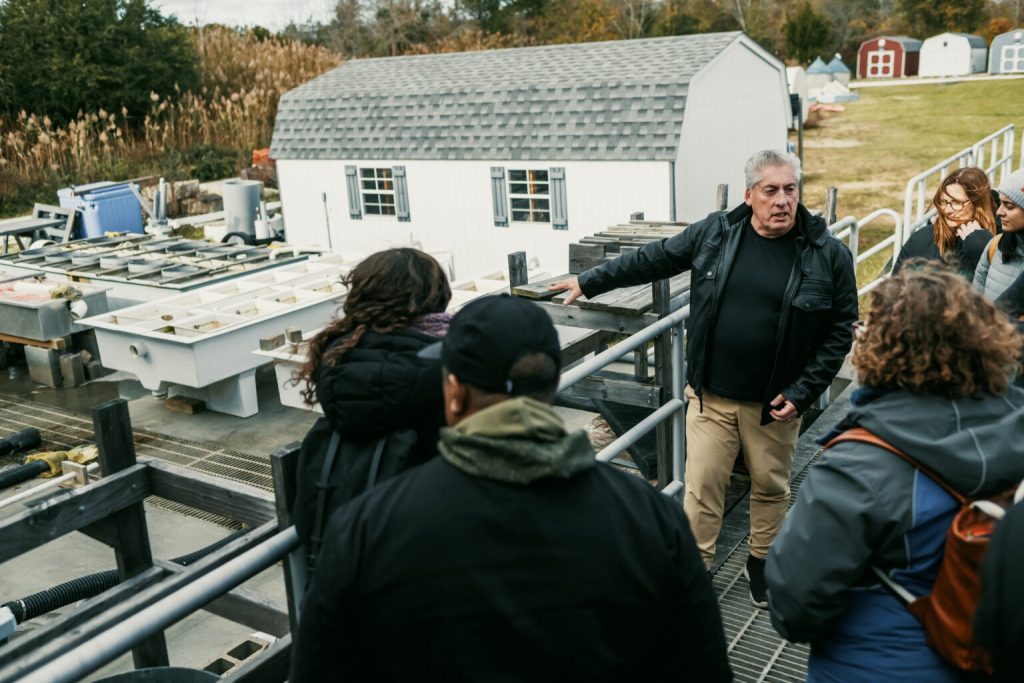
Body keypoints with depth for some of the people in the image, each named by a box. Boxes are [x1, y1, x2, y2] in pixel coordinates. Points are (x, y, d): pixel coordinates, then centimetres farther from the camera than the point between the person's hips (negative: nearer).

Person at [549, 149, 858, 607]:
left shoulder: (829, 255, -7)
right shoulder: (714, 233, -2)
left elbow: (840, 330, -4)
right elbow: (651, 260, 8)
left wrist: (803, 391, -10)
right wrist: (590, 282, 11)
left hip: (775, 402, 0)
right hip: (710, 395, 1)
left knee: (771, 486, 16)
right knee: (702, 487, 5)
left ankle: (760, 562, 39)